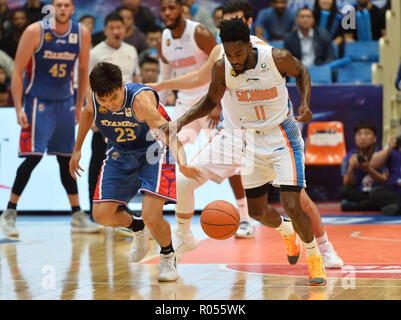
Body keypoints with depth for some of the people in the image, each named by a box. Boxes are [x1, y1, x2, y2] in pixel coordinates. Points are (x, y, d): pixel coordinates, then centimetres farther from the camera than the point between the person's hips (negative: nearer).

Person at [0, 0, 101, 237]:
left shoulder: (82, 34, -3)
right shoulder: (36, 31, -15)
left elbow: (83, 70, 11)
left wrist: (79, 105, 10)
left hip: (65, 102, 5)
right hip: (37, 101, -5)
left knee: (67, 158, 10)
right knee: (33, 156, -13)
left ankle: (78, 216, 16)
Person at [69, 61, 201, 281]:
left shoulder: (141, 99, -34)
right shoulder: (94, 99, -18)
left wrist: (182, 163, -62)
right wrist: (77, 149, 15)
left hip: (153, 151, -5)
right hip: (121, 155, 5)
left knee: (151, 217, -20)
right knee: (102, 215, -6)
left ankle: (168, 257, 12)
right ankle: (137, 228, 28)